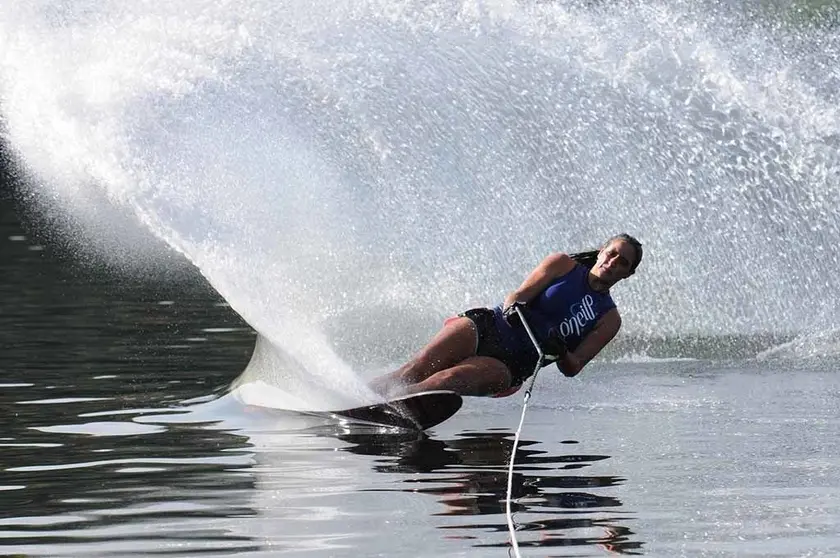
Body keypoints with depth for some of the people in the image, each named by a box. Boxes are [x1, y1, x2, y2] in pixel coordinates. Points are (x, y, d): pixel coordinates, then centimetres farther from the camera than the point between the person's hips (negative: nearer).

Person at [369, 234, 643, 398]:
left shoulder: (609, 320, 10)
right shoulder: (563, 265, 9)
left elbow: (572, 368, 1)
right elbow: (519, 295, 0)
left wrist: (560, 353, -22)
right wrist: (513, 308, -24)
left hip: (511, 365, -1)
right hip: (488, 327, 1)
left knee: (449, 380, -30)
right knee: (419, 369, -25)